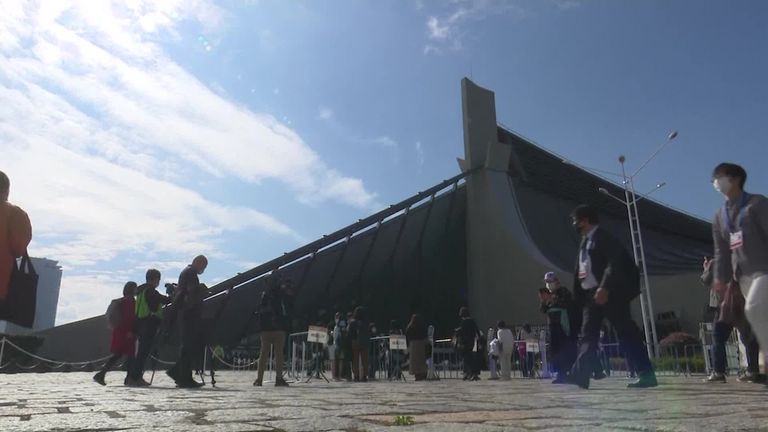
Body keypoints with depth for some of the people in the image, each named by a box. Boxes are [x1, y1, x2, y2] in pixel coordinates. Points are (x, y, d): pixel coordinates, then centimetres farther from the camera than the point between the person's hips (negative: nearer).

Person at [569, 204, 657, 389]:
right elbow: (580, 271, 18)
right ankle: (579, 377, 7)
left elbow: (614, 263, -20)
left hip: (610, 293, -9)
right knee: (588, 335, 6)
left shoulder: (603, 237, -8)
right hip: (591, 294, 9)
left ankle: (647, 374, 1)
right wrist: (578, 296, 14)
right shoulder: (585, 241, 18)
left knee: (627, 333, -5)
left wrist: (604, 288, -31)